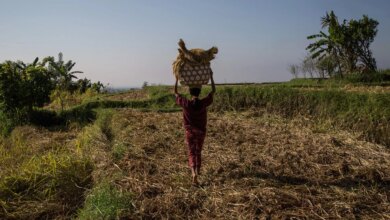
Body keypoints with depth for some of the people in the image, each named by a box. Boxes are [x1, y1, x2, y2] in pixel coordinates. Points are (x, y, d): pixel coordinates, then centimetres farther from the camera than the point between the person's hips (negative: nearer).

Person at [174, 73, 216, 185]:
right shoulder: (204, 103, -14)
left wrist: (177, 79, 5)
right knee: (198, 152, 20)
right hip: (201, 132, 1)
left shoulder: (186, 103, -15)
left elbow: (175, 93, 1)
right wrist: (211, 77, 5)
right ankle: (198, 170, 32)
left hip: (190, 132, -1)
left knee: (191, 153, 4)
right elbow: (213, 91, 0)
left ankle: (194, 173, -16)